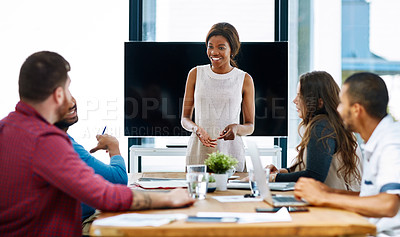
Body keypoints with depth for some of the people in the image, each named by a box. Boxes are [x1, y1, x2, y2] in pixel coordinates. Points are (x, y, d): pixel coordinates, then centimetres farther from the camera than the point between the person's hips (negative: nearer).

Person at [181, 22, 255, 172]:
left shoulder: (244, 79, 3)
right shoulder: (196, 74, 6)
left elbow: (250, 126, 8)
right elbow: (185, 118, 9)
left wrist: (237, 128, -15)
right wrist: (196, 128, -13)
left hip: (230, 151, -1)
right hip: (198, 153, 1)